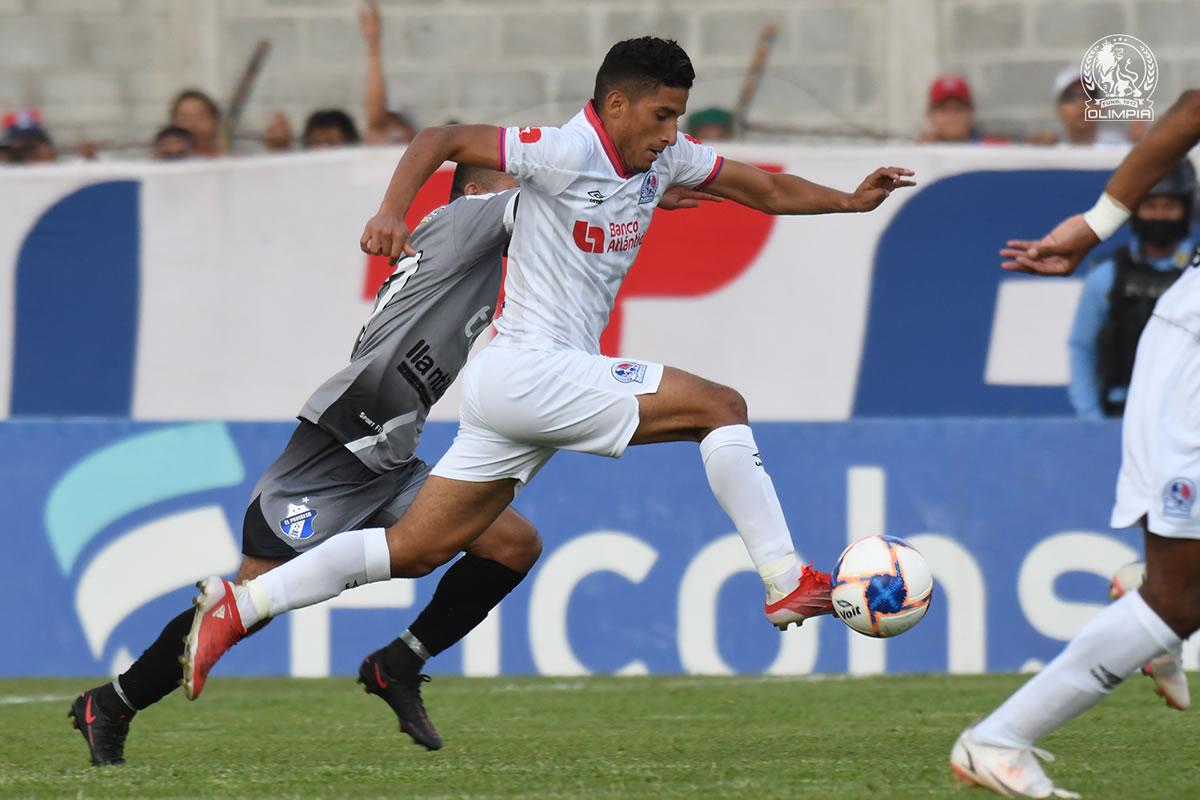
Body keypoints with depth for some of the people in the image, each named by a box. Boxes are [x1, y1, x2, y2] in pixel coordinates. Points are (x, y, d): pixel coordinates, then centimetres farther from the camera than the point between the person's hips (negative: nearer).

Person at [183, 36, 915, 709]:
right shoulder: (565, 154, -14)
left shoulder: (663, 158, 11)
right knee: (721, 406, -11)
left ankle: (240, 605, 9)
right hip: (531, 370, -9)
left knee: (416, 550, 9)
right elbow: (443, 139, -16)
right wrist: (392, 212, -29)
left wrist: (850, 200, 7)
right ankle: (788, 583, -10)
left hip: (520, 389, 9)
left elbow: (762, 188, 18)